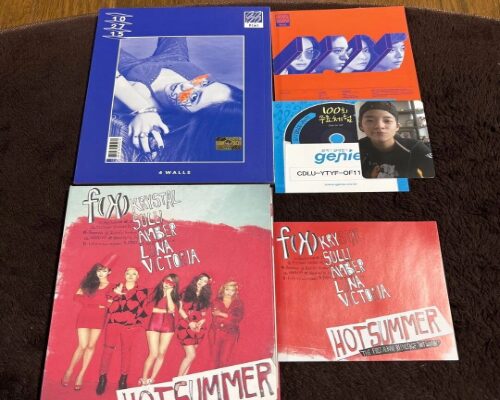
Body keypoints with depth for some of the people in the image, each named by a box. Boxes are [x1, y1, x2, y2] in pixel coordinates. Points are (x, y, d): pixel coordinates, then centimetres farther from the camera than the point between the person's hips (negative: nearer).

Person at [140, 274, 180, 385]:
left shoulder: (174, 296, 6)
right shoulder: (156, 292, 3)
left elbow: (172, 309, -10)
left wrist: (168, 294, -10)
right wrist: (165, 311, -6)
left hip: (168, 326, 2)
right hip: (154, 324, -2)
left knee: (161, 354, 4)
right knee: (153, 354, -7)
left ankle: (151, 379, 17)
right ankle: (143, 379, 8)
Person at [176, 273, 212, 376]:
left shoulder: (205, 297, 10)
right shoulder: (186, 292, 0)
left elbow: (204, 314, 8)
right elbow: (180, 309, -2)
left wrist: (200, 323, -11)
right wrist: (189, 322, -11)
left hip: (198, 329, 4)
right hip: (186, 327, -4)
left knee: (189, 356, 5)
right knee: (191, 355, -10)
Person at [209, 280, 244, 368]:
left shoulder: (238, 303, 5)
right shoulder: (216, 302, 5)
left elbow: (239, 317, -8)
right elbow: (215, 318, -4)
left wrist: (222, 314, -11)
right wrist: (230, 317, -10)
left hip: (230, 334, 0)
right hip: (216, 333, 1)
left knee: (224, 360, -8)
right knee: (216, 360, 5)